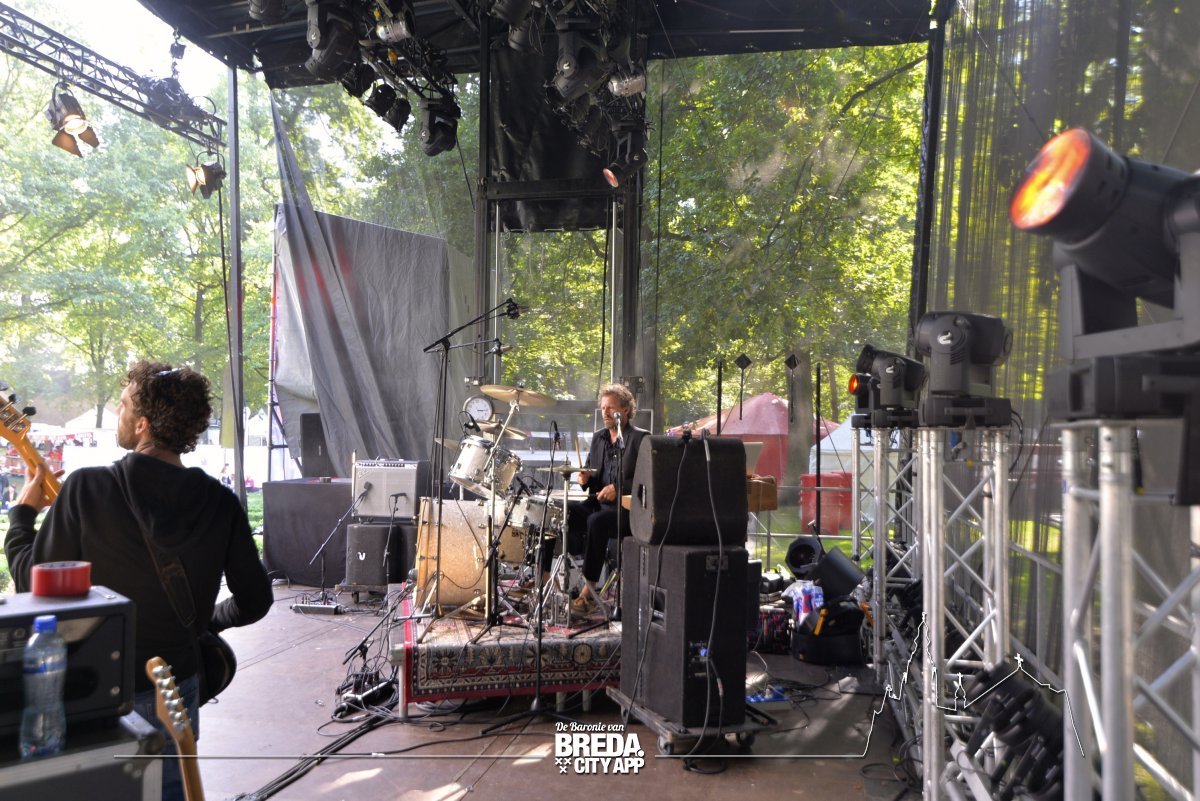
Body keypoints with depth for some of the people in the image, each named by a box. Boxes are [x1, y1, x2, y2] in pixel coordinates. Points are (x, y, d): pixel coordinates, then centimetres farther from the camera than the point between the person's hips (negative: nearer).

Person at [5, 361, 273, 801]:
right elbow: (255, 600, -5)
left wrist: (22, 513, 6)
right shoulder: (220, 503, -11)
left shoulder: (87, 487, -19)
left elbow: (32, 584, -9)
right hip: (177, 686, 2)